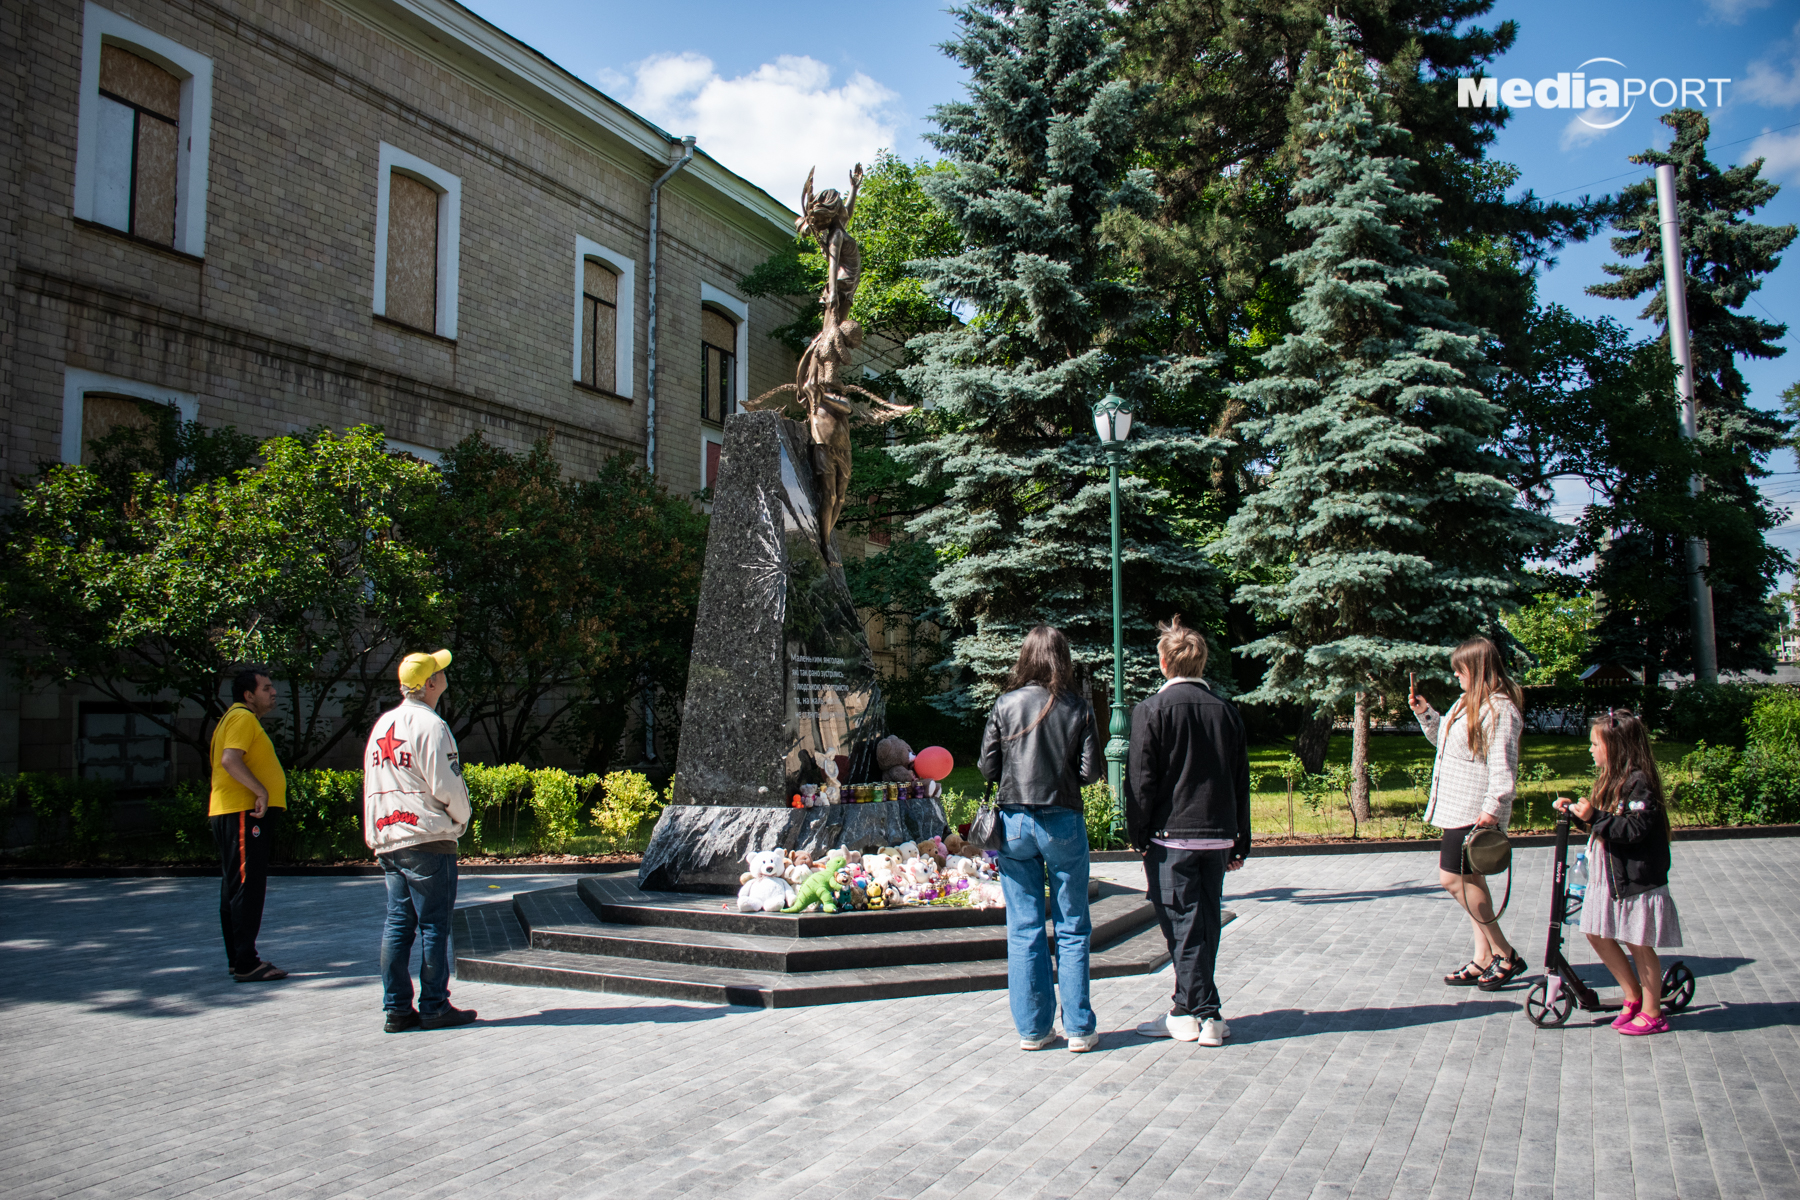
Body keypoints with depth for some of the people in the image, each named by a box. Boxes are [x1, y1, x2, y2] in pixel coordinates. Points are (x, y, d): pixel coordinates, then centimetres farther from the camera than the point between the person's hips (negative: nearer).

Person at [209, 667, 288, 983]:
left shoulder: (234, 718, 22)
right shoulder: (243, 718, -11)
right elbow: (230, 760, -26)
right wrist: (261, 791, -27)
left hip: (231, 813, 11)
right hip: (244, 812, -11)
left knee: (234, 886, 14)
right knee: (248, 886, -10)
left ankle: (236, 959, 21)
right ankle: (246, 964, -9)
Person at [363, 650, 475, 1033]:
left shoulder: (382, 724, 16)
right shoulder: (429, 724, -11)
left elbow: (371, 785, 18)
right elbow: (445, 784, -16)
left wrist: (377, 839, 21)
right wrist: (461, 816, 2)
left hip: (387, 839, 8)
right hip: (427, 838, -8)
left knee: (398, 923, 9)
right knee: (434, 925, -2)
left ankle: (396, 1009, 11)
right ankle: (434, 1007, 3)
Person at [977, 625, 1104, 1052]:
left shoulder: (1006, 704, -2)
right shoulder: (1079, 709, -4)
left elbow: (987, 767, -1)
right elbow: (1090, 771, -6)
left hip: (1014, 821, 1)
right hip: (1063, 821, -1)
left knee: (1023, 929, 7)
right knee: (1072, 928, 8)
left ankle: (1033, 1028, 13)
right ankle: (1079, 1028, 12)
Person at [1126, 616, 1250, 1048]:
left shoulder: (1152, 710, -8)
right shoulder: (1226, 711, 6)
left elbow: (1142, 779, -10)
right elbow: (1241, 782, 11)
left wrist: (1138, 834, 0)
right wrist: (1239, 843, 17)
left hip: (1171, 835, -5)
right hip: (1218, 835, 5)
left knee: (1183, 924, 1)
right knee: (1205, 922, 12)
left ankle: (1201, 1014, 2)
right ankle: (1190, 1009, 19)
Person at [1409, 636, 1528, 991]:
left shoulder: (1500, 709, -15)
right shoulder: (1467, 702, 15)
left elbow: (1503, 765, -21)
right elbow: (1444, 739, 29)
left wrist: (1493, 808, -26)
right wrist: (1425, 713, 16)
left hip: (1476, 811, -10)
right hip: (1457, 807, 10)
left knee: (1453, 878, -11)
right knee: (1469, 880, 11)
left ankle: (1505, 954, 1)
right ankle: (1484, 958, 17)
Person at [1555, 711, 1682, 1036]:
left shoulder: (1639, 782, -19)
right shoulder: (1611, 779, 11)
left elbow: (1635, 828, -26)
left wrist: (1594, 816, -29)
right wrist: (1576, 808, 6)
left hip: (1636, 879, -9)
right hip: (1609, 877, 9)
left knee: (1639, 945, 1)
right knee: (1599, 935, 13)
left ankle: (1651, 1013, 15)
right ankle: (1633, 996, 27)